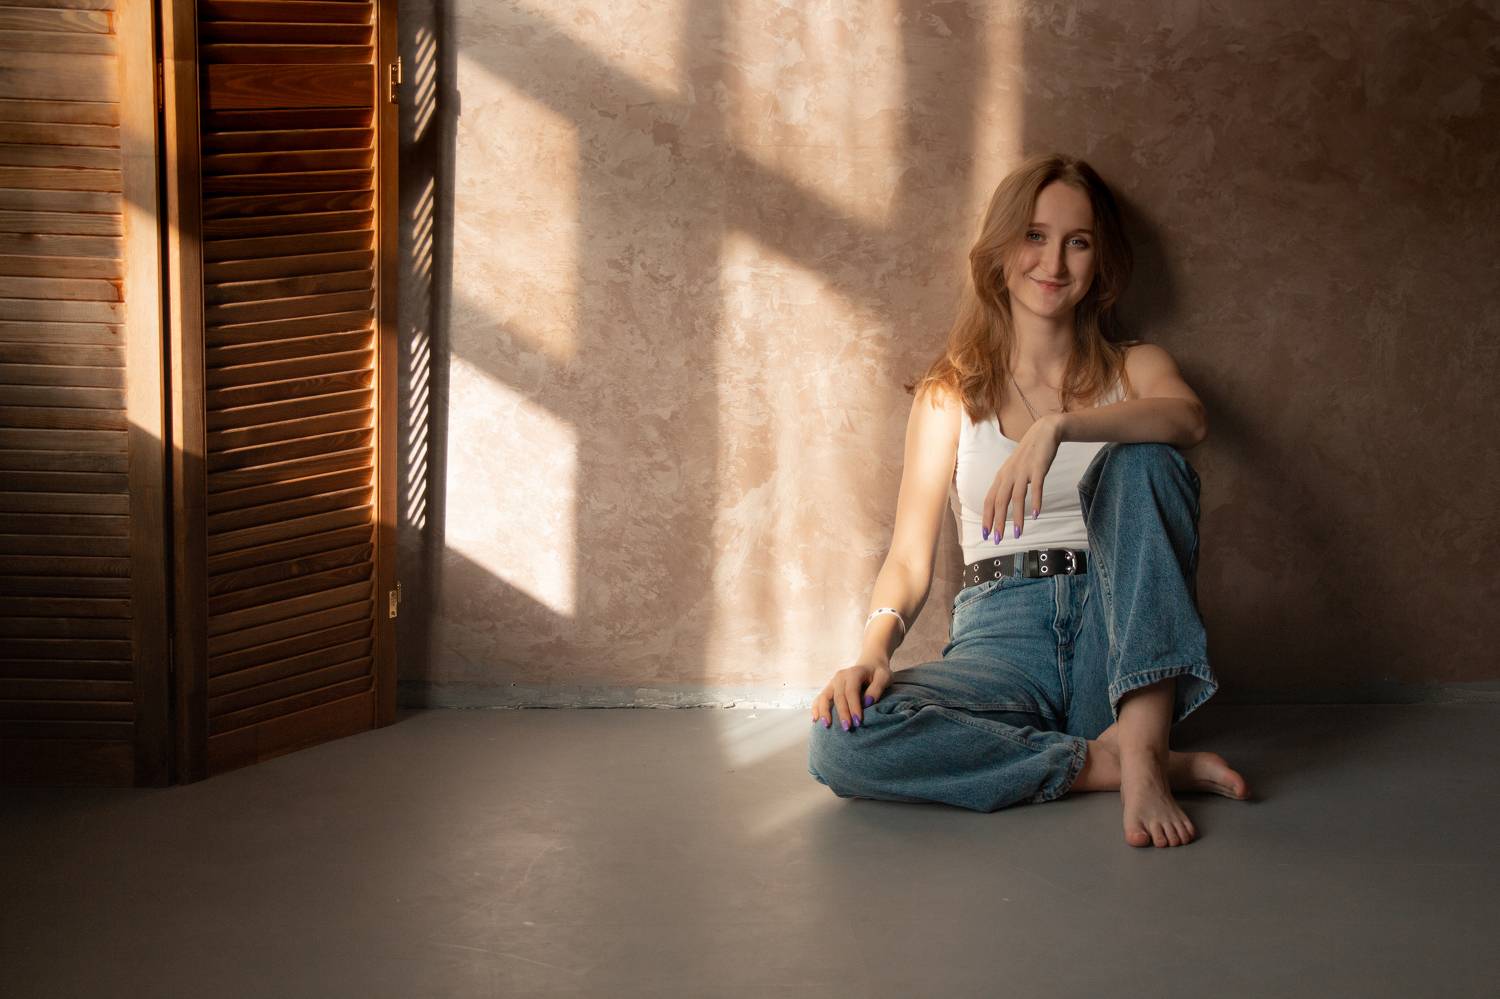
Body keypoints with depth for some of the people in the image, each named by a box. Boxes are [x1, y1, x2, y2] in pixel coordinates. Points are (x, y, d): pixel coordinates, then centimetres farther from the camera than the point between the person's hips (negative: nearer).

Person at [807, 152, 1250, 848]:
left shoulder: (1134, 368, 14)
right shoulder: (950, 393, 14)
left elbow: (1189, 419, -13)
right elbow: (909, 558, 6)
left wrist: (1056, 427, -30)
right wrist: (873, 649, -15)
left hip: (1119, 640, 0)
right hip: (1002, 644, 0)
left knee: (1140, 459, -26)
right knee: (841, 742, -30)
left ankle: (1141, 744, -35)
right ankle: (1109, 763, -25)